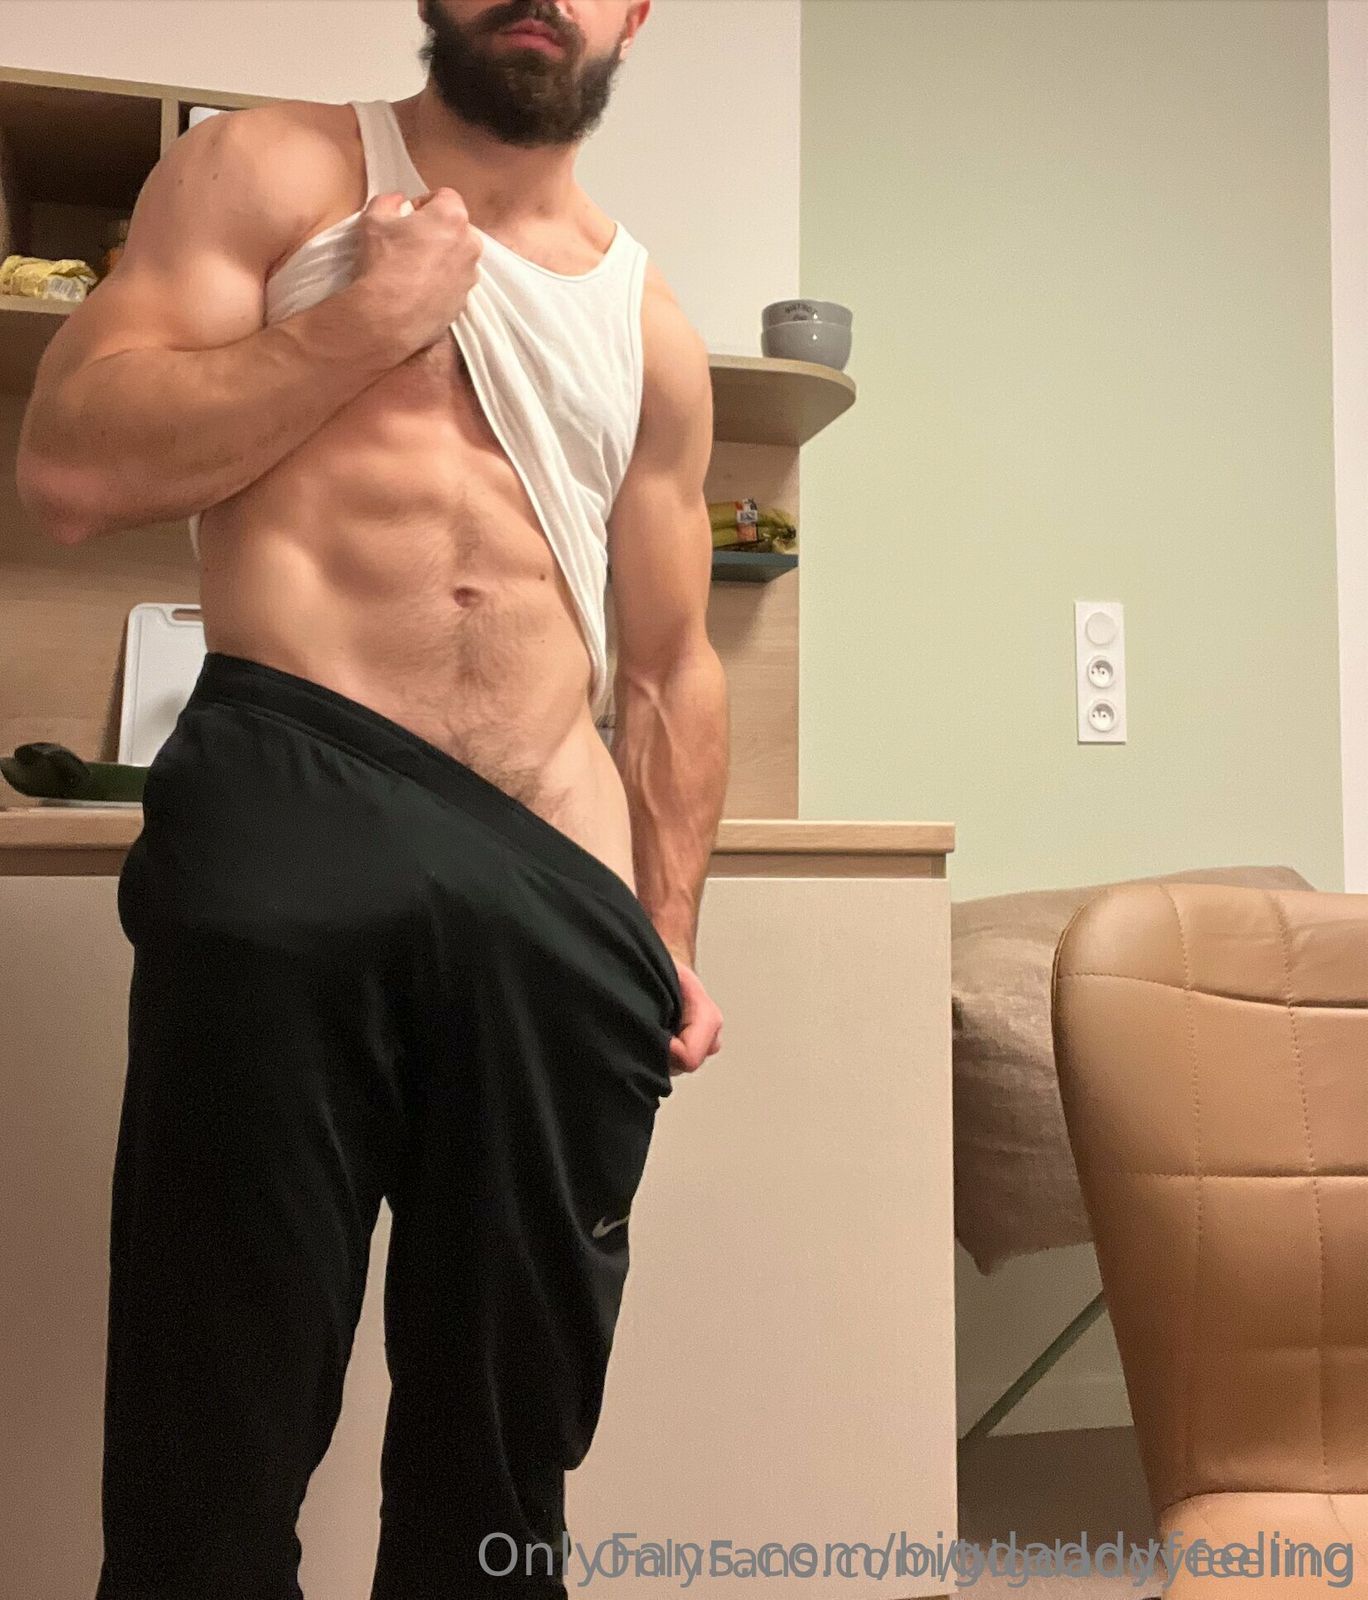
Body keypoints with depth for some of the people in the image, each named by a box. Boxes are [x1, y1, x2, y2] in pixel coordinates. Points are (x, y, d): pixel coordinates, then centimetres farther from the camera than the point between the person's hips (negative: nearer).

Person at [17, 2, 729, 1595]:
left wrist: (667, 929, 11)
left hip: (562, 891, 4)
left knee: (504, 1460, 12)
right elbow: (71, 467, -1)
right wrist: (364, 323, -2)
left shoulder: (650, 326, 21)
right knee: (218, 1447, 4)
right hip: (289, 813, -3)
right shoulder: (269, 172, 12)